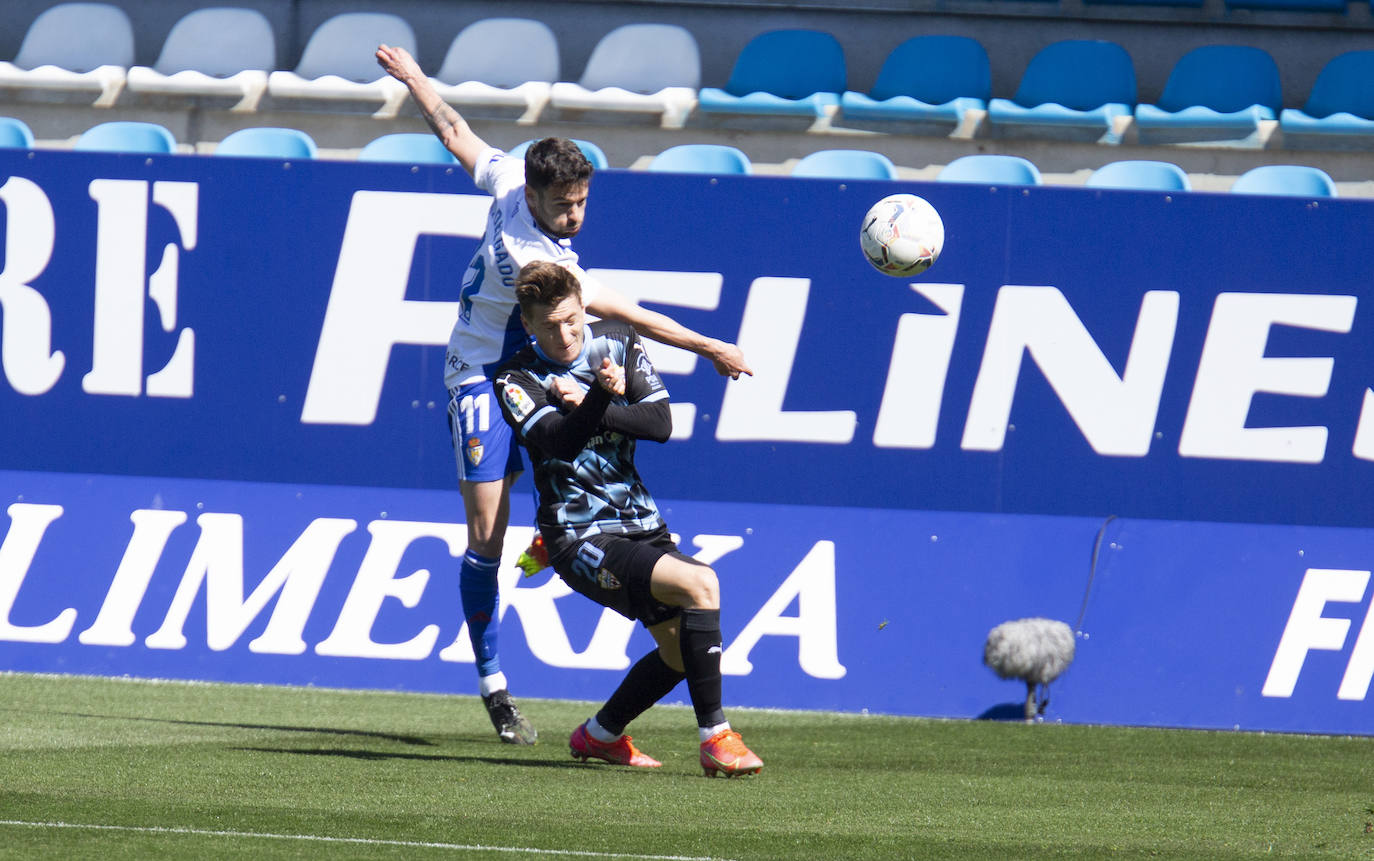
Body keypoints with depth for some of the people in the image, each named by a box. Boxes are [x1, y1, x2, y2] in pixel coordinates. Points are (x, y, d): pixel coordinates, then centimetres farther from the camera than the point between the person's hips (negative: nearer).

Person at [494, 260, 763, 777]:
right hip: (579, 537, -7)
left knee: (684, 648, 5)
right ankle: (715, 740, -25)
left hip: (640, 526, 7)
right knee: (700, 584, -26)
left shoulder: (618, 344, 7)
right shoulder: (518, 381, -6)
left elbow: (660, 422, -4)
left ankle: (599, 736, 27)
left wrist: (592, 408, -16)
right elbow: (559, 440, -24)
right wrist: (604, 394, -39)